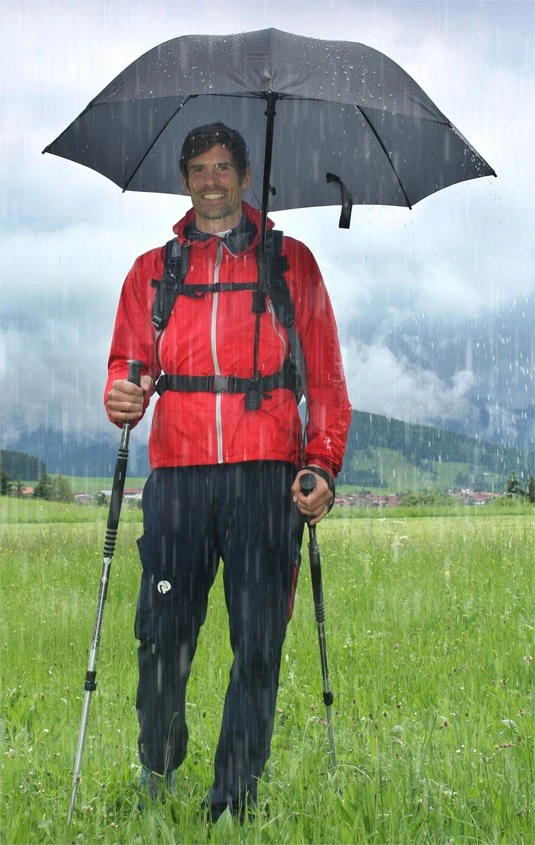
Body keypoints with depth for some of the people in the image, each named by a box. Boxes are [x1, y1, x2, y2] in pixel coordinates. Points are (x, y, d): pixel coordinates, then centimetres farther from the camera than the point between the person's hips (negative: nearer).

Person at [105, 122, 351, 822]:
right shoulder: (152, 270, 19)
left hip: (265, 472, -1)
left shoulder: (291, 263, 14)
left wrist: (323, 463, -3)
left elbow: (325, 374, 10)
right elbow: (129, 363, 14)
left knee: (258, 638, -4)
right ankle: (157, 771, 19)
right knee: (162, 630, -2)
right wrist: (122, 397, -11)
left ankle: (237, 792, 4)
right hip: (178, 469, 1)